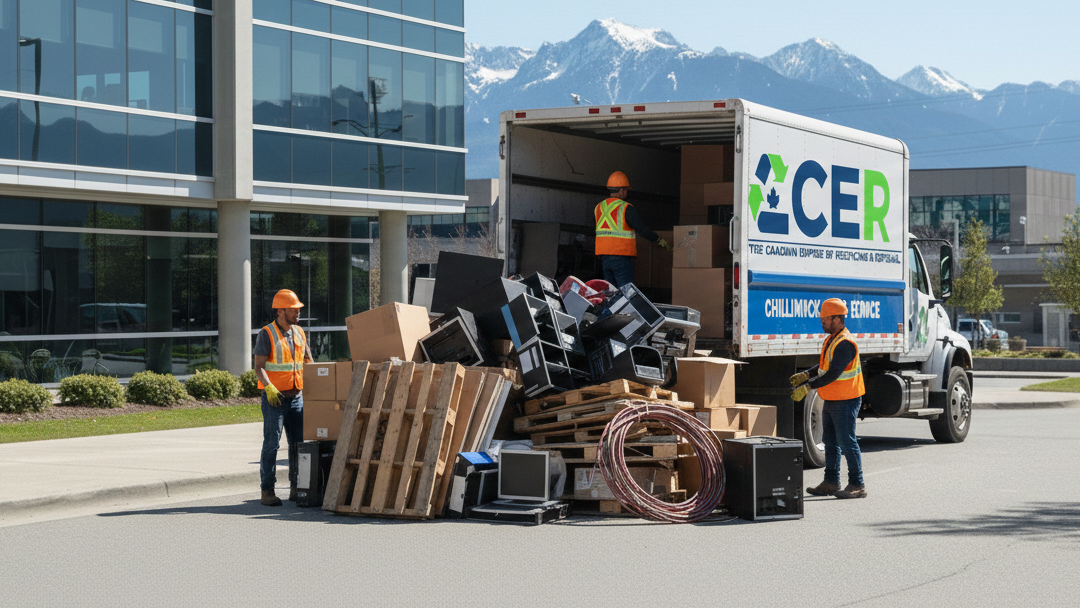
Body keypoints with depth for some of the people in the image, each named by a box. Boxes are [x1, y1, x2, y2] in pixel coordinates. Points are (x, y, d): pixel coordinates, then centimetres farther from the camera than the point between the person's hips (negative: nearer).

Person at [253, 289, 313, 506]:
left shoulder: (299, 333, 12)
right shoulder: (266, 334, -7)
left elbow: (308, 361, 19)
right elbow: (259, 367, -12)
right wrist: (269, 387, -27)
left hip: (296, 397, 6)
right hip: (274, 397, -6)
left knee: (299, 443, 6)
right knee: (271, 443, -6)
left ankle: (296, 488, 14)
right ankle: (267, 491, -3)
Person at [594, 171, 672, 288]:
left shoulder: (598, 208, 8)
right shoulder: (626, 209, -11)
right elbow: (643, 231, -13)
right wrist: (663, 243, -5)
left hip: (605, 259, 7)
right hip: (622, 259, -6)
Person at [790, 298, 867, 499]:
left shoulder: (845, 343, -21)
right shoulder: (831, 339, 12)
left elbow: (833, 374, -26)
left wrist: (807, 387, -27)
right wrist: (806, 375, 10)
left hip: (846, 401, -10)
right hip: (831, 400, 10)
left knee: (847, 443, -6)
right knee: (831, 443, 14)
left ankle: (857, 486, 0)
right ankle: (831, 483, 22)